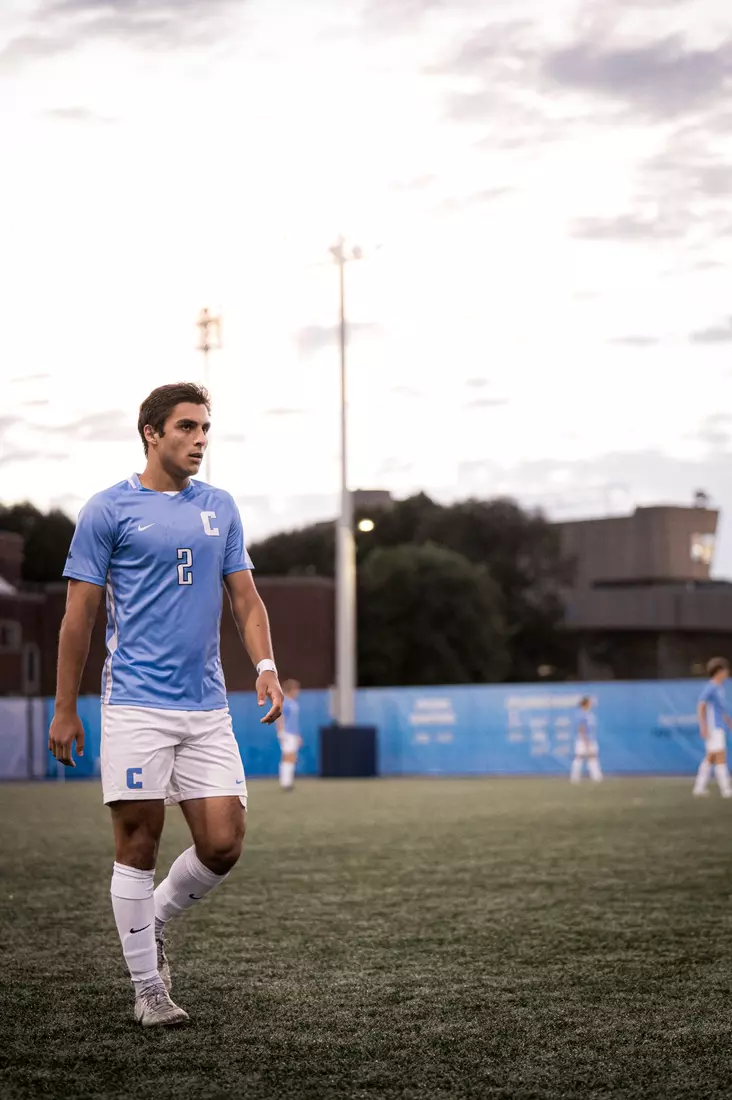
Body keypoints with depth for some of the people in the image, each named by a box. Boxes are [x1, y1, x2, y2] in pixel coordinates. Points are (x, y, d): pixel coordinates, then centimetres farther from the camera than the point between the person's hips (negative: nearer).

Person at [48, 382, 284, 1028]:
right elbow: (80, 614, 0)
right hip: (136, 704, -4)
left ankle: (154, 922, 25)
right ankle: (148, 988, 10)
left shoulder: (220, 509, 13)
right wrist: (65, 710, -1)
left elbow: (245, 598, 14)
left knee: (223, 844, -2)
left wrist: (266, 667, -3)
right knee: (139, 845, -2)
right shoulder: (108, 510, -1)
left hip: (207, 708, 4)